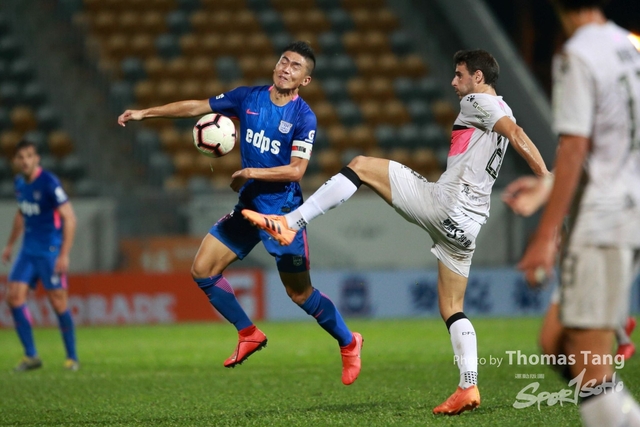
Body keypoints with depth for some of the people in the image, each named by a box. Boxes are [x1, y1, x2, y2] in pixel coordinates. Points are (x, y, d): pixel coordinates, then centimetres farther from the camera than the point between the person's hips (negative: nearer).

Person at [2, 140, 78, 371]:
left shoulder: (48, 183, -15)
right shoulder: (20, 183, 8)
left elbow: (69, 217, -16)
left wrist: (64, 254, -20)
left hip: (50, 251, -7)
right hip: (28, 249, 7)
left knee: (58, 302, -4)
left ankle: (72, 358, 9)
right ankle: (31, 356, 4)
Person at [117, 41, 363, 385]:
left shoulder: (303, 117, -13)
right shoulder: (249, 98, 2)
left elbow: (296, 170, -19)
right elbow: (197, 107, 8)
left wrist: (252, 172, -22)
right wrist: (145, 113, 7)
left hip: (282, 212, -6)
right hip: (248, 206, 6)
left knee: (299, 292, -2)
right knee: (202, 270, -1)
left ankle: (348, 343, 21)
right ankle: (248, 334, 13)